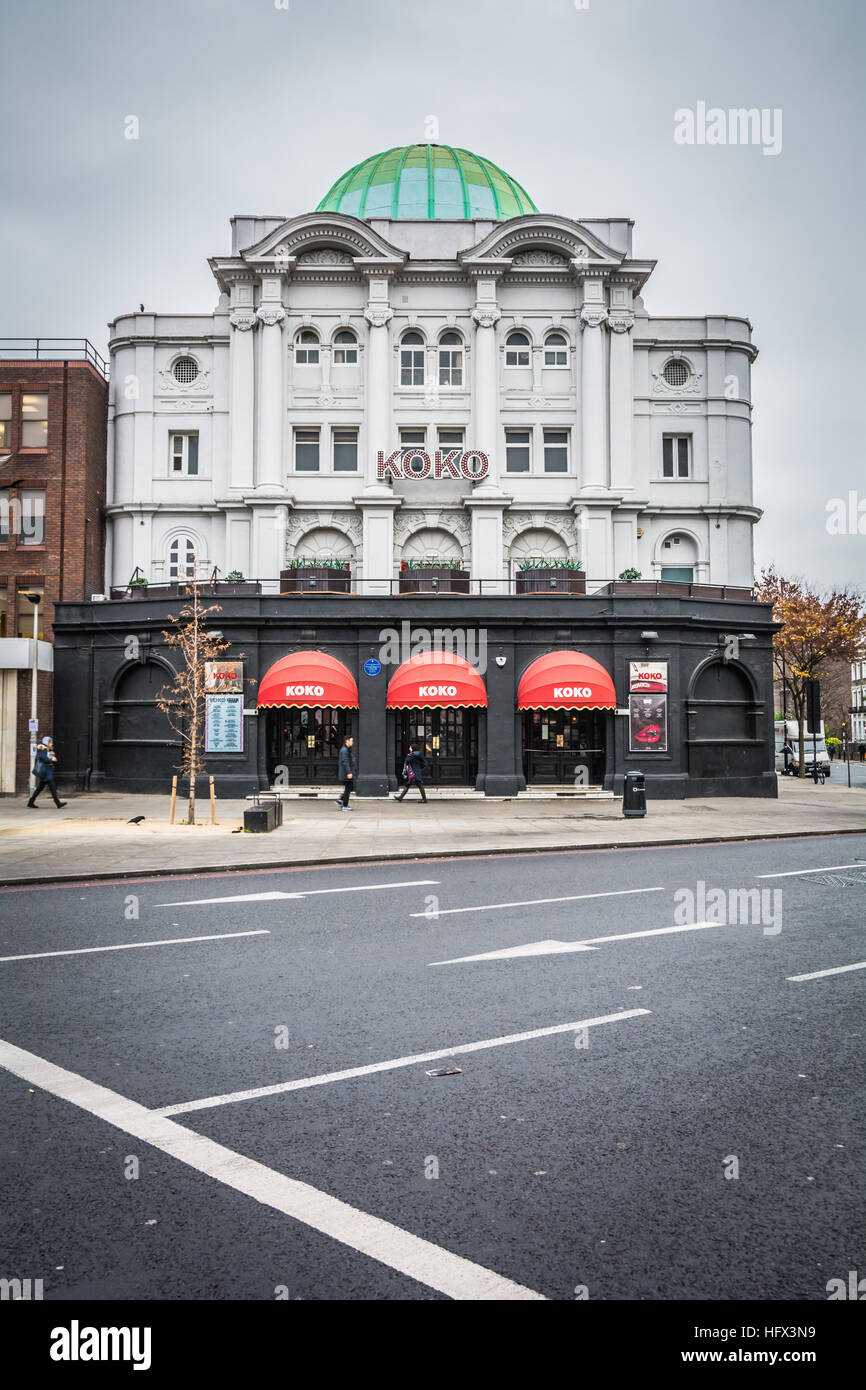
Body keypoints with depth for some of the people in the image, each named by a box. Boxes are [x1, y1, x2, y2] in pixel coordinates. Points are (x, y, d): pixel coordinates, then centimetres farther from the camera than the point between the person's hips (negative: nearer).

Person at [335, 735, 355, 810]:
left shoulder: (347, 749, 16)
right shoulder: (344, 750, -16)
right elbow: (345, 762, -23)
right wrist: (349, 772, -27)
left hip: (347, 772, 10)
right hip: (346, 772, -10)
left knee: (351, 787, 13)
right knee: (348, 788, -5)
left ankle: (340, 801, 15)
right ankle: (345, 806, 0)